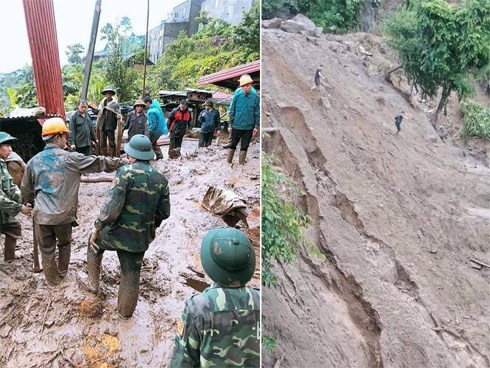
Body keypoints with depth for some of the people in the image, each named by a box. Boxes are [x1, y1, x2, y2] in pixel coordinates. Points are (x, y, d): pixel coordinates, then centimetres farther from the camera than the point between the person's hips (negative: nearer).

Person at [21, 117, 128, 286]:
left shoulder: (34, 161, 1)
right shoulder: (71, 158, -10)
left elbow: (26, 189, 13)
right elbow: (99, 163, -5)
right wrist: (125, 161, 5)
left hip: (42, 215, 1)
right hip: (64, 214, -1)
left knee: (47, 250, 16)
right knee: (64, 244, 26)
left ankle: (53, 280, 32)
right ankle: (62, 271, 45)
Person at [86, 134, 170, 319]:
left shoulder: (126, 172, -18)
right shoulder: (160, 178, -1)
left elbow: (111, 207, -23)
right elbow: (164, 212, 5)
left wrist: (97, 228, -9)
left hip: (119, 233, -4)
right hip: (142, 238, 4)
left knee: (94, 241, 29)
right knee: (131, 274, 21)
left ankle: (93, 283, 43)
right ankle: (125, 311, 40)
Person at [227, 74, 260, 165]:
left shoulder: (255, 98, -1)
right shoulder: (237, 96, 0)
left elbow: (257, 113, 2)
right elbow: (232, 111, 4)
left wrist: (256, 126, -2)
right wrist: (230, 125, 3)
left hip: (249, 127, 0)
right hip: (236, 126, 0)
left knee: (244, 147, 7)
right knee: (233, 145, 11)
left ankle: (241, 164, 15)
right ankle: (228, 162, 21)